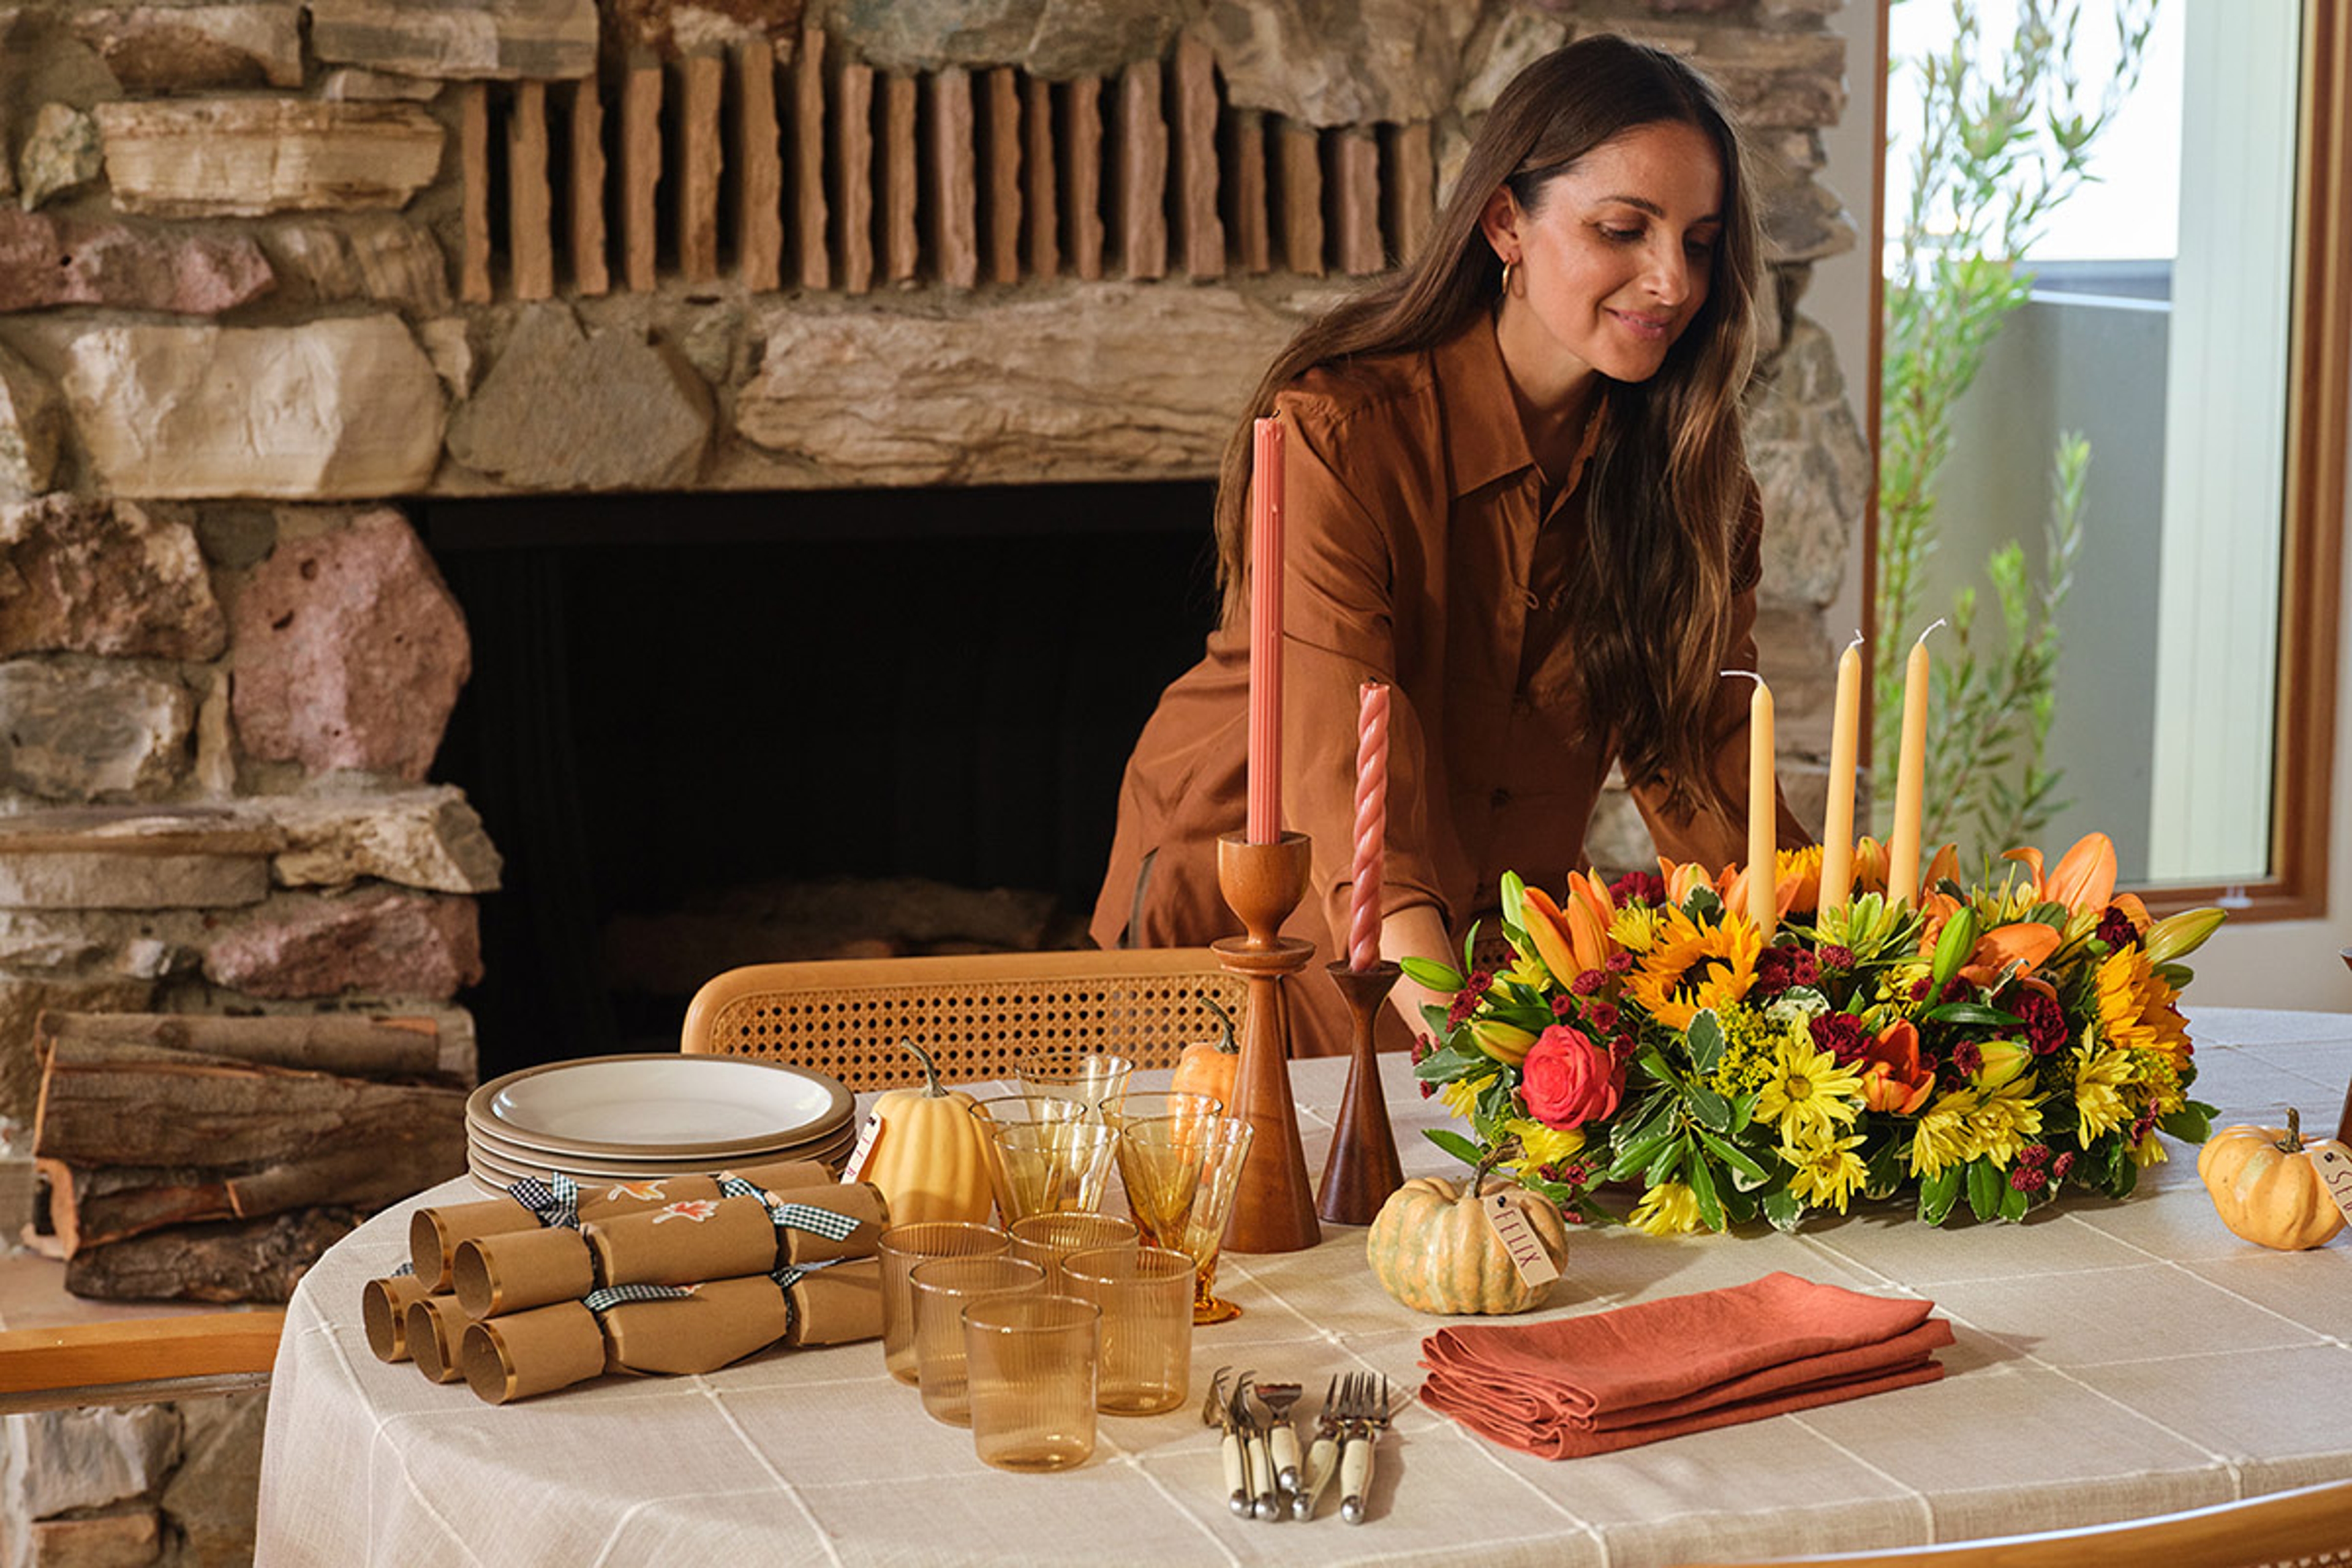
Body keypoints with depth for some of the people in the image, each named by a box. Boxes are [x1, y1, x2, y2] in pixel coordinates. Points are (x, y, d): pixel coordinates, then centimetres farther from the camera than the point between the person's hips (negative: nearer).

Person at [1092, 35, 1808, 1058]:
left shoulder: (1682, 470, -4)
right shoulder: (1340, 436, -22)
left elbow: (1704, 764, -7)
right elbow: (1350, 792, -33)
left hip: (1496, 935, 4)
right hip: (1252, 923, -4)